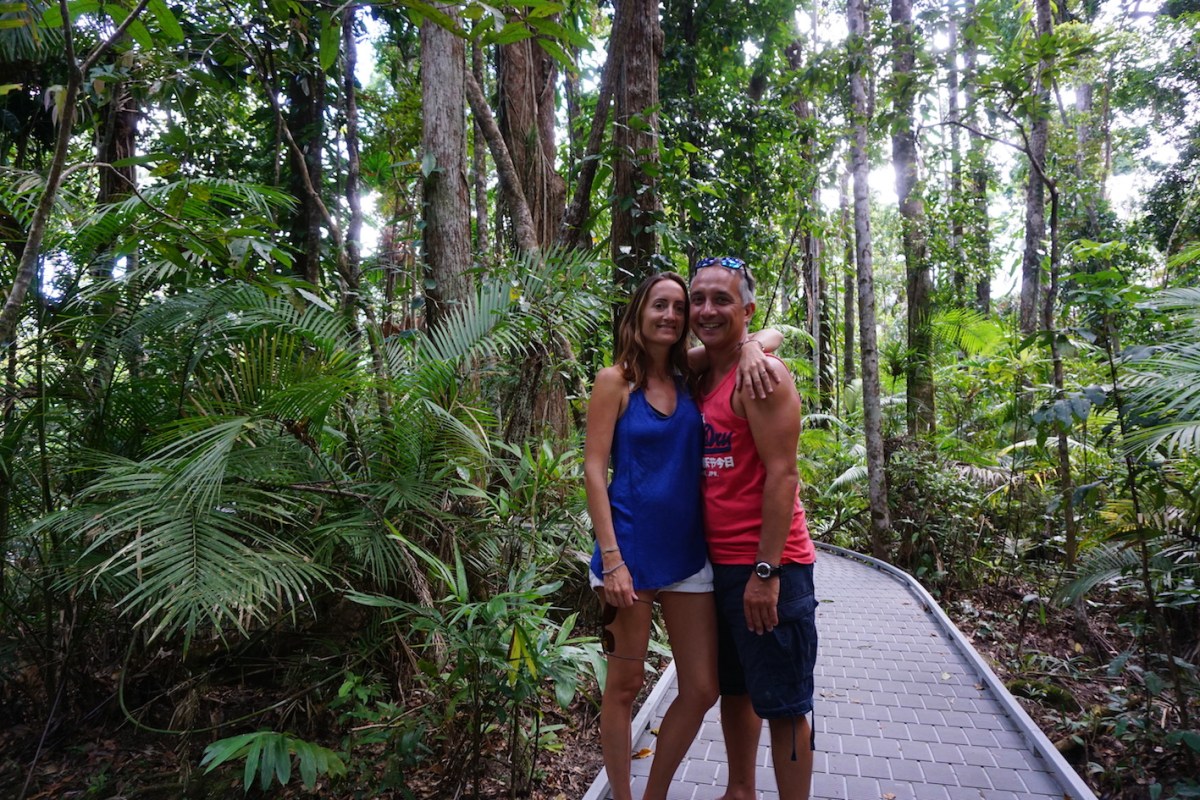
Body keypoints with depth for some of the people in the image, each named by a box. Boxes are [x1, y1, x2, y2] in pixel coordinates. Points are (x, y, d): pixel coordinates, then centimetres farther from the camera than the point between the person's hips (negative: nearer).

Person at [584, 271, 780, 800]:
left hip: (688, 550, 5)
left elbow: (771, 334, 11)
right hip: (631, 549, -4)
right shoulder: (616, 379, -4)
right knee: (624, 686, 9)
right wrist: (611, 558, -15)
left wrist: (750, 347, -13)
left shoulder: (690, 370, 7)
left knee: (701, 690, 9)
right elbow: (593, 469, -9)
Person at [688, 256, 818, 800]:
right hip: (719, 562, 8)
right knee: (733, 689, 21)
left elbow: (782, 475, -18)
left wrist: (766, 571, -20)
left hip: (766, 565, -8)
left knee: (782, 705, 5)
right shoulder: (703, 379, 10)